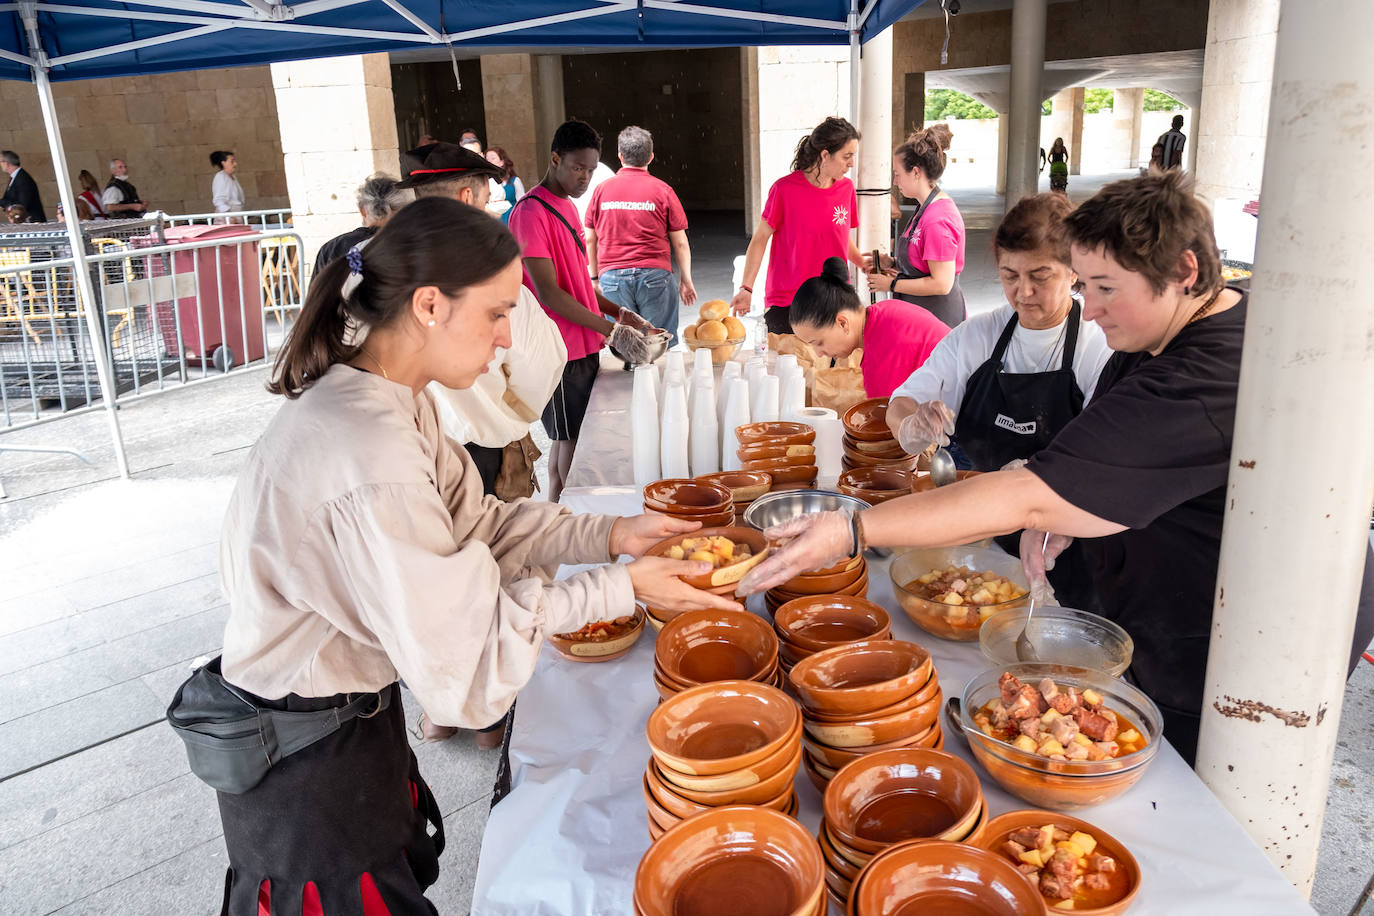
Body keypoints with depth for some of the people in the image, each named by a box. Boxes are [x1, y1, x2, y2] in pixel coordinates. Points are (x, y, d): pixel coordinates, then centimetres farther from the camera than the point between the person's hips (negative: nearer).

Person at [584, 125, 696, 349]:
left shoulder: (602, 190, 6)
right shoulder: (662, 190, 1)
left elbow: (590, 240, 11)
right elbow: (680, 243, 2)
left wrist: (595, 277, 21)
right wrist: (686, 280, 11)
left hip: (612, 277, 2)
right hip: (654, 274, -1)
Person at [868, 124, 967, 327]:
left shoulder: (938, 219, -21)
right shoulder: (929, 207, 11)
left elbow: (941, 283, -23)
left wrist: (892, 284, -15)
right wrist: (892, 263, 7)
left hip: (937, 319, -10)